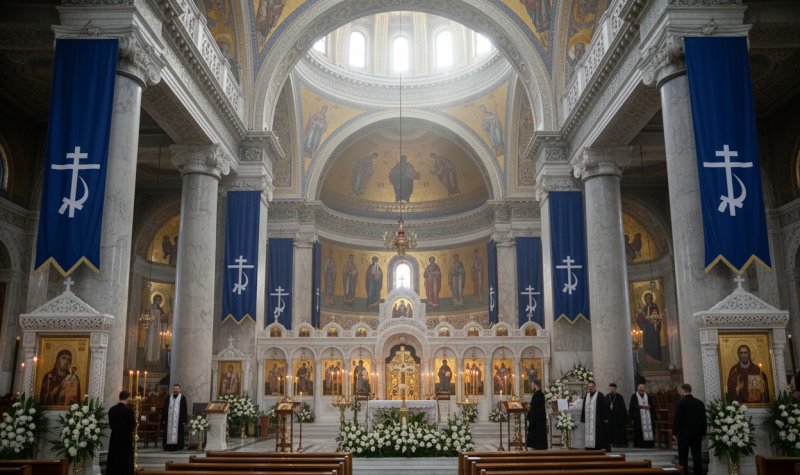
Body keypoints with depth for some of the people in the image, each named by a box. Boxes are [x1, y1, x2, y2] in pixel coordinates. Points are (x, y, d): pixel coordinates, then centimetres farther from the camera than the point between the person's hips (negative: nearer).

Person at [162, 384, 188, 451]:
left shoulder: (182, 398, 1)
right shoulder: (168, 398, 10)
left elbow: (184, 410, -1)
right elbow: (164, 409, 10)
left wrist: (184, 420, -6)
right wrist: (164, 419, 3)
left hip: (178, 420, -2)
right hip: (169, 419, 3)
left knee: (177, 432, -2)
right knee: (169, 432, 0)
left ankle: (177, 446, 3)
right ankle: (169, 446, 4)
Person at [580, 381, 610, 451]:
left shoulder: (599, 395, -3)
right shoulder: (586, 396, 13)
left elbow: (604, 407, -7)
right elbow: (584, 408, 16)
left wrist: (605, 418, -12)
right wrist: (583, 419, 11)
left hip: (598, 420, -5)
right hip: (588, 420, 5)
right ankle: (590, 448, 7)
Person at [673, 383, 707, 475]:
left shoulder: (680, 403, -10)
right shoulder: (700, 403, 4)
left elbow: (677, 419, -12)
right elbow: (703, 420, 7)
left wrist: (674, 432, -3)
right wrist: (703, 433, 14)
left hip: (684, 434, -4)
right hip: (697, 434, 4)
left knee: (683, 458, 0)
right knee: (697, 456, 7)